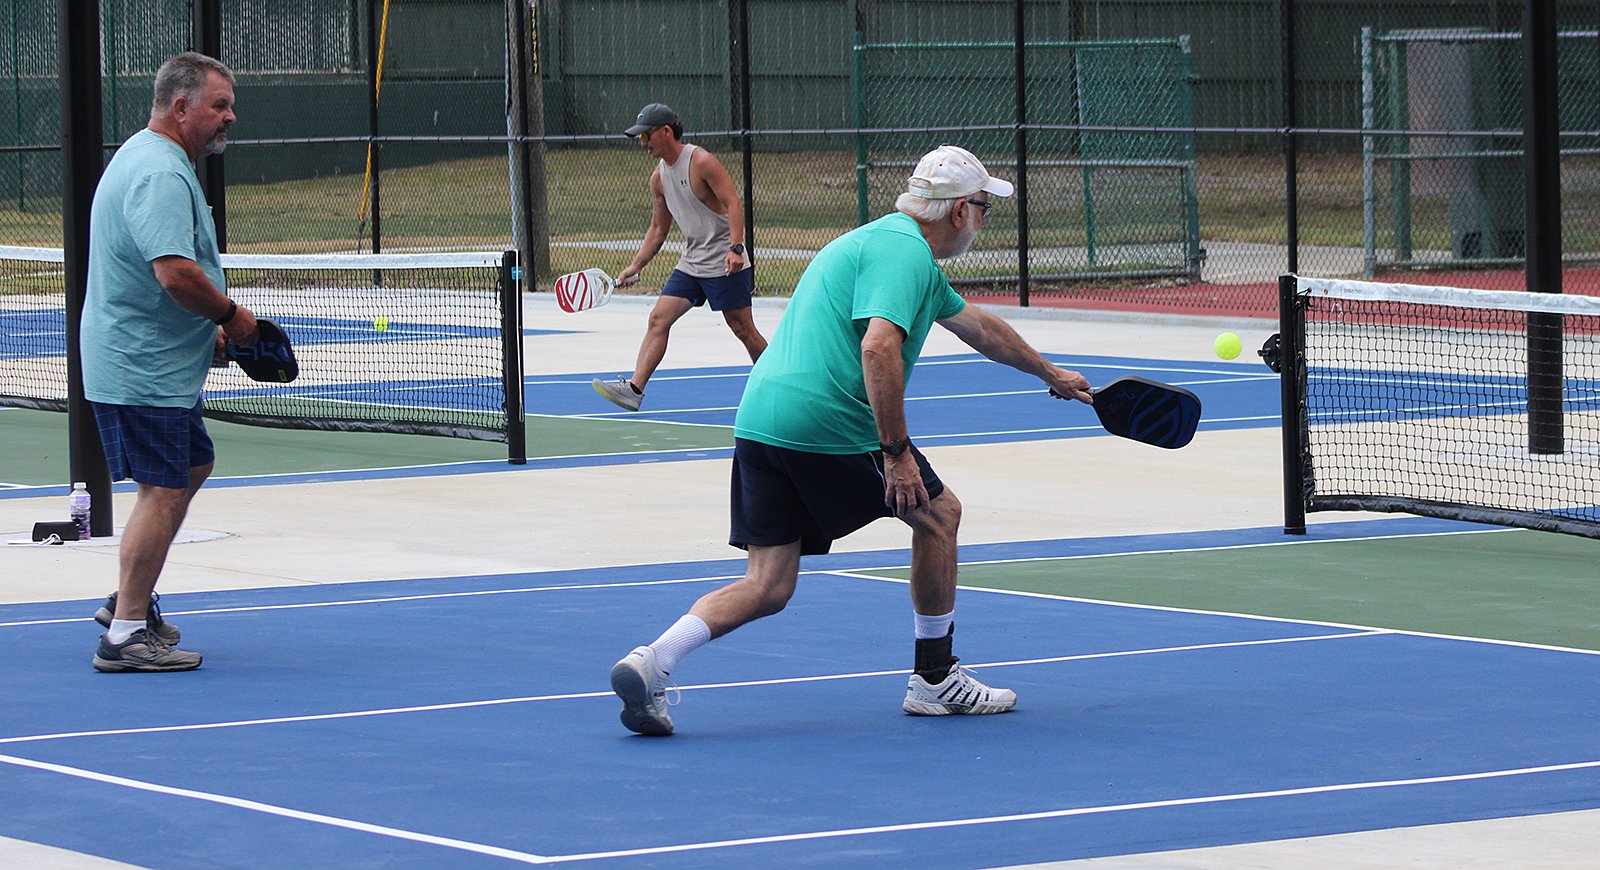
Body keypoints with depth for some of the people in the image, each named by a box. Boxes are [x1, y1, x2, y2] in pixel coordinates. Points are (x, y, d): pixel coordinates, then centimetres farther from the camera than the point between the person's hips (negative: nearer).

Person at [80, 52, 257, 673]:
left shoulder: (146, 159, 16)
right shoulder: (160, 175, -20)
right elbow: (176, 273, -32)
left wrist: (210, 322, 16)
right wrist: (230, 315, -17)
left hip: (148, 360, 11)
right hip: (144, 370, -11)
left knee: (191, 469, 21)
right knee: (162, 492, -9)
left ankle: (129, 601, 26)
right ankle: (126, 633, -7)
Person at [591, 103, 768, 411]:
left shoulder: (701, 162, -13)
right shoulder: (659, 177, 10)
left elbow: (733, 204, -18)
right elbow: (658, 229, 18)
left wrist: (736, 249, -29)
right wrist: (635, 267, 11)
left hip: (725, 264, -7)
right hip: (690, 264, 7)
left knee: (743, 329, -2)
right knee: (658, 319, -5)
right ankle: (634, 388, -11)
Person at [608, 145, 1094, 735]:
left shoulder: (885, 241, 26)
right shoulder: (905, 253, -7)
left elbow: (978, 327, 41)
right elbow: (878, 348, -24)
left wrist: (1048, 372, 53)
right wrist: (897, 452, -21)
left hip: (758, 419, 9)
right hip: (829, 424, -9)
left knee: (768, 586, 5)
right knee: (937, 512, 13)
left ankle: (650, 663, -13)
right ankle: (934, 680, 19)